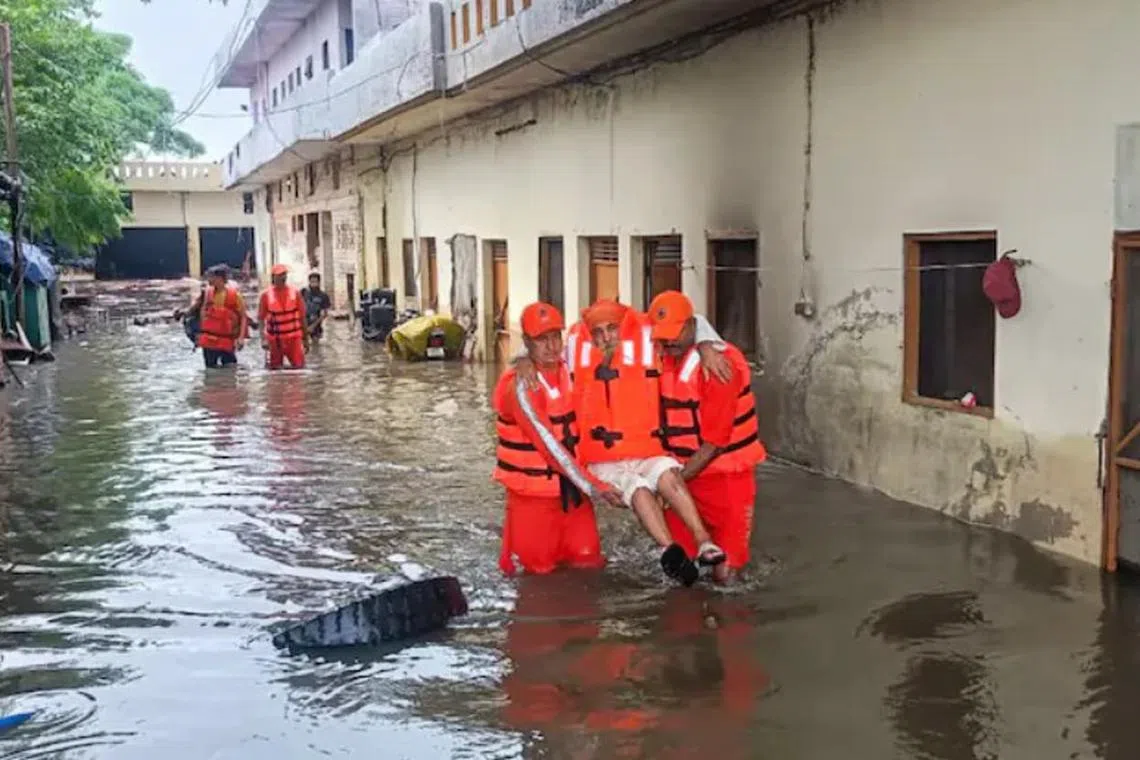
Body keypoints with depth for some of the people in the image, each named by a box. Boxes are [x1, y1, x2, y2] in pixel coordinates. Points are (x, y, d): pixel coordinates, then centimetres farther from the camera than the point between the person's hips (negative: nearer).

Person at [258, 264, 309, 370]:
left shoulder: (294, 292, 2)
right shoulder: (266, 294, -2)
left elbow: (302, 317, 7)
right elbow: (261, 318, -1)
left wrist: (305, 339, 7)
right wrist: (263, 338, -13)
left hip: (293, 337, 1)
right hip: (275, 338, -1)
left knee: (298, 366, -8)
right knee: (275, 368, 3)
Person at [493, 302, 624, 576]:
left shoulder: (568, 370, 1)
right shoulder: (521, 387, -20)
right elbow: (550, 446, -23)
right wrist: (593, 487, -25)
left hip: (570, 485, 6)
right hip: (533, 491, -6)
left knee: (589, 561, 4)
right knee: (541, 568, 1)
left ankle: (558, 544, 33)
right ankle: (515, 533, 29)